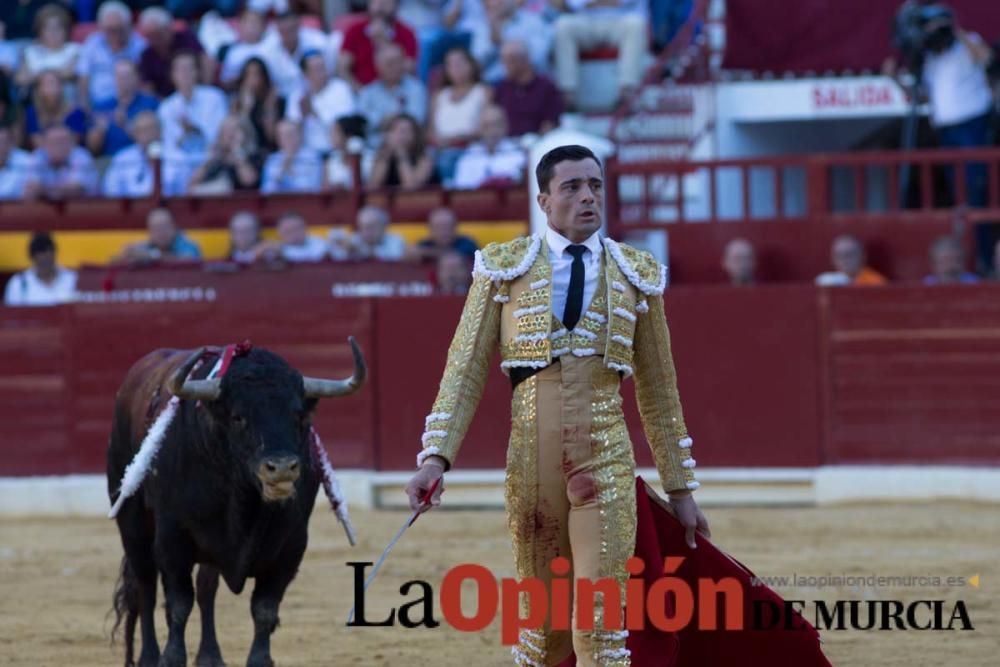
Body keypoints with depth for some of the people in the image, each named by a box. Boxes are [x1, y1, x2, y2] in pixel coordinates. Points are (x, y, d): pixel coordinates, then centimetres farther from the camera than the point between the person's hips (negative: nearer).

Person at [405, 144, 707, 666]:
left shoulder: (637, 275, 8)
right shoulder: (504, 268, 4)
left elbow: (658, 391, 13)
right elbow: (465, 371, 1)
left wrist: (680, 487, 14)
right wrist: (436, 456, -11)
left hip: (607, 464, 0)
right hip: (529, 463, 0)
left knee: (601, 623, -11)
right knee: (543, 623, 10)